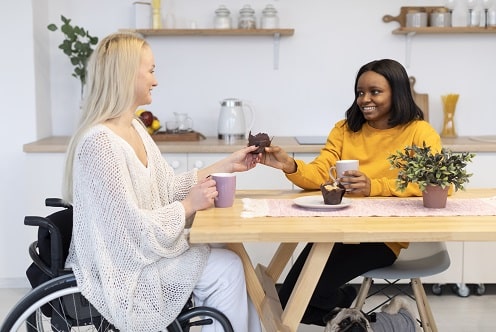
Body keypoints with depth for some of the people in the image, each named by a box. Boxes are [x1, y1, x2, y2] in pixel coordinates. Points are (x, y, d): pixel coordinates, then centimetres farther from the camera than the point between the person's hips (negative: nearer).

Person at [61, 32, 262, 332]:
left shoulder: (135, 128, 7)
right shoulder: (99, 142, -23)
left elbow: (170, 187, 11)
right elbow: (131, 227, -24)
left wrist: (227, 165, 10)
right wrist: (189, 206, -15)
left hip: (140, 249, 9)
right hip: (120, 271, -8)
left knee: (230, 265, -2)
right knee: (225, 269, -10)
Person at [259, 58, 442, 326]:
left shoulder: (419, 133, -3)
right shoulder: (344, 129, 9)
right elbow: (319, 175, -1)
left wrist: (374, 187, -32)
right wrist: (290, 166, -24)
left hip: (388, 236, -5)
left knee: (312, 289, -22)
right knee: (289, 301, -9)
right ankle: (344, 300, 21)